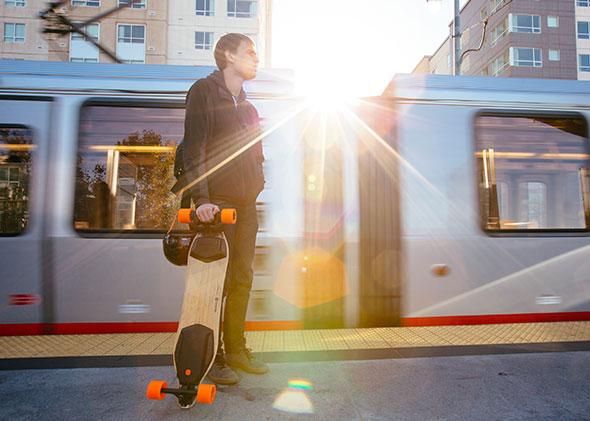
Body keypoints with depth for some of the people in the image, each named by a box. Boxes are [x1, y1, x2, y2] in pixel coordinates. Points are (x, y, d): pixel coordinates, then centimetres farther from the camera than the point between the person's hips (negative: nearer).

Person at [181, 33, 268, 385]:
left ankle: (236, 349, 24)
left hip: (246, 204, 8)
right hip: (216, 204, -7)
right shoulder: (205, 91, -2)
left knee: (242, 278, 11)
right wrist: (202, 198, -23)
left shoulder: (246, 105, 21)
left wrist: (255, 188, 14)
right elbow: (194, 149, -13)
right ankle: (211, 357, 12)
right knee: (217, 281, -3)